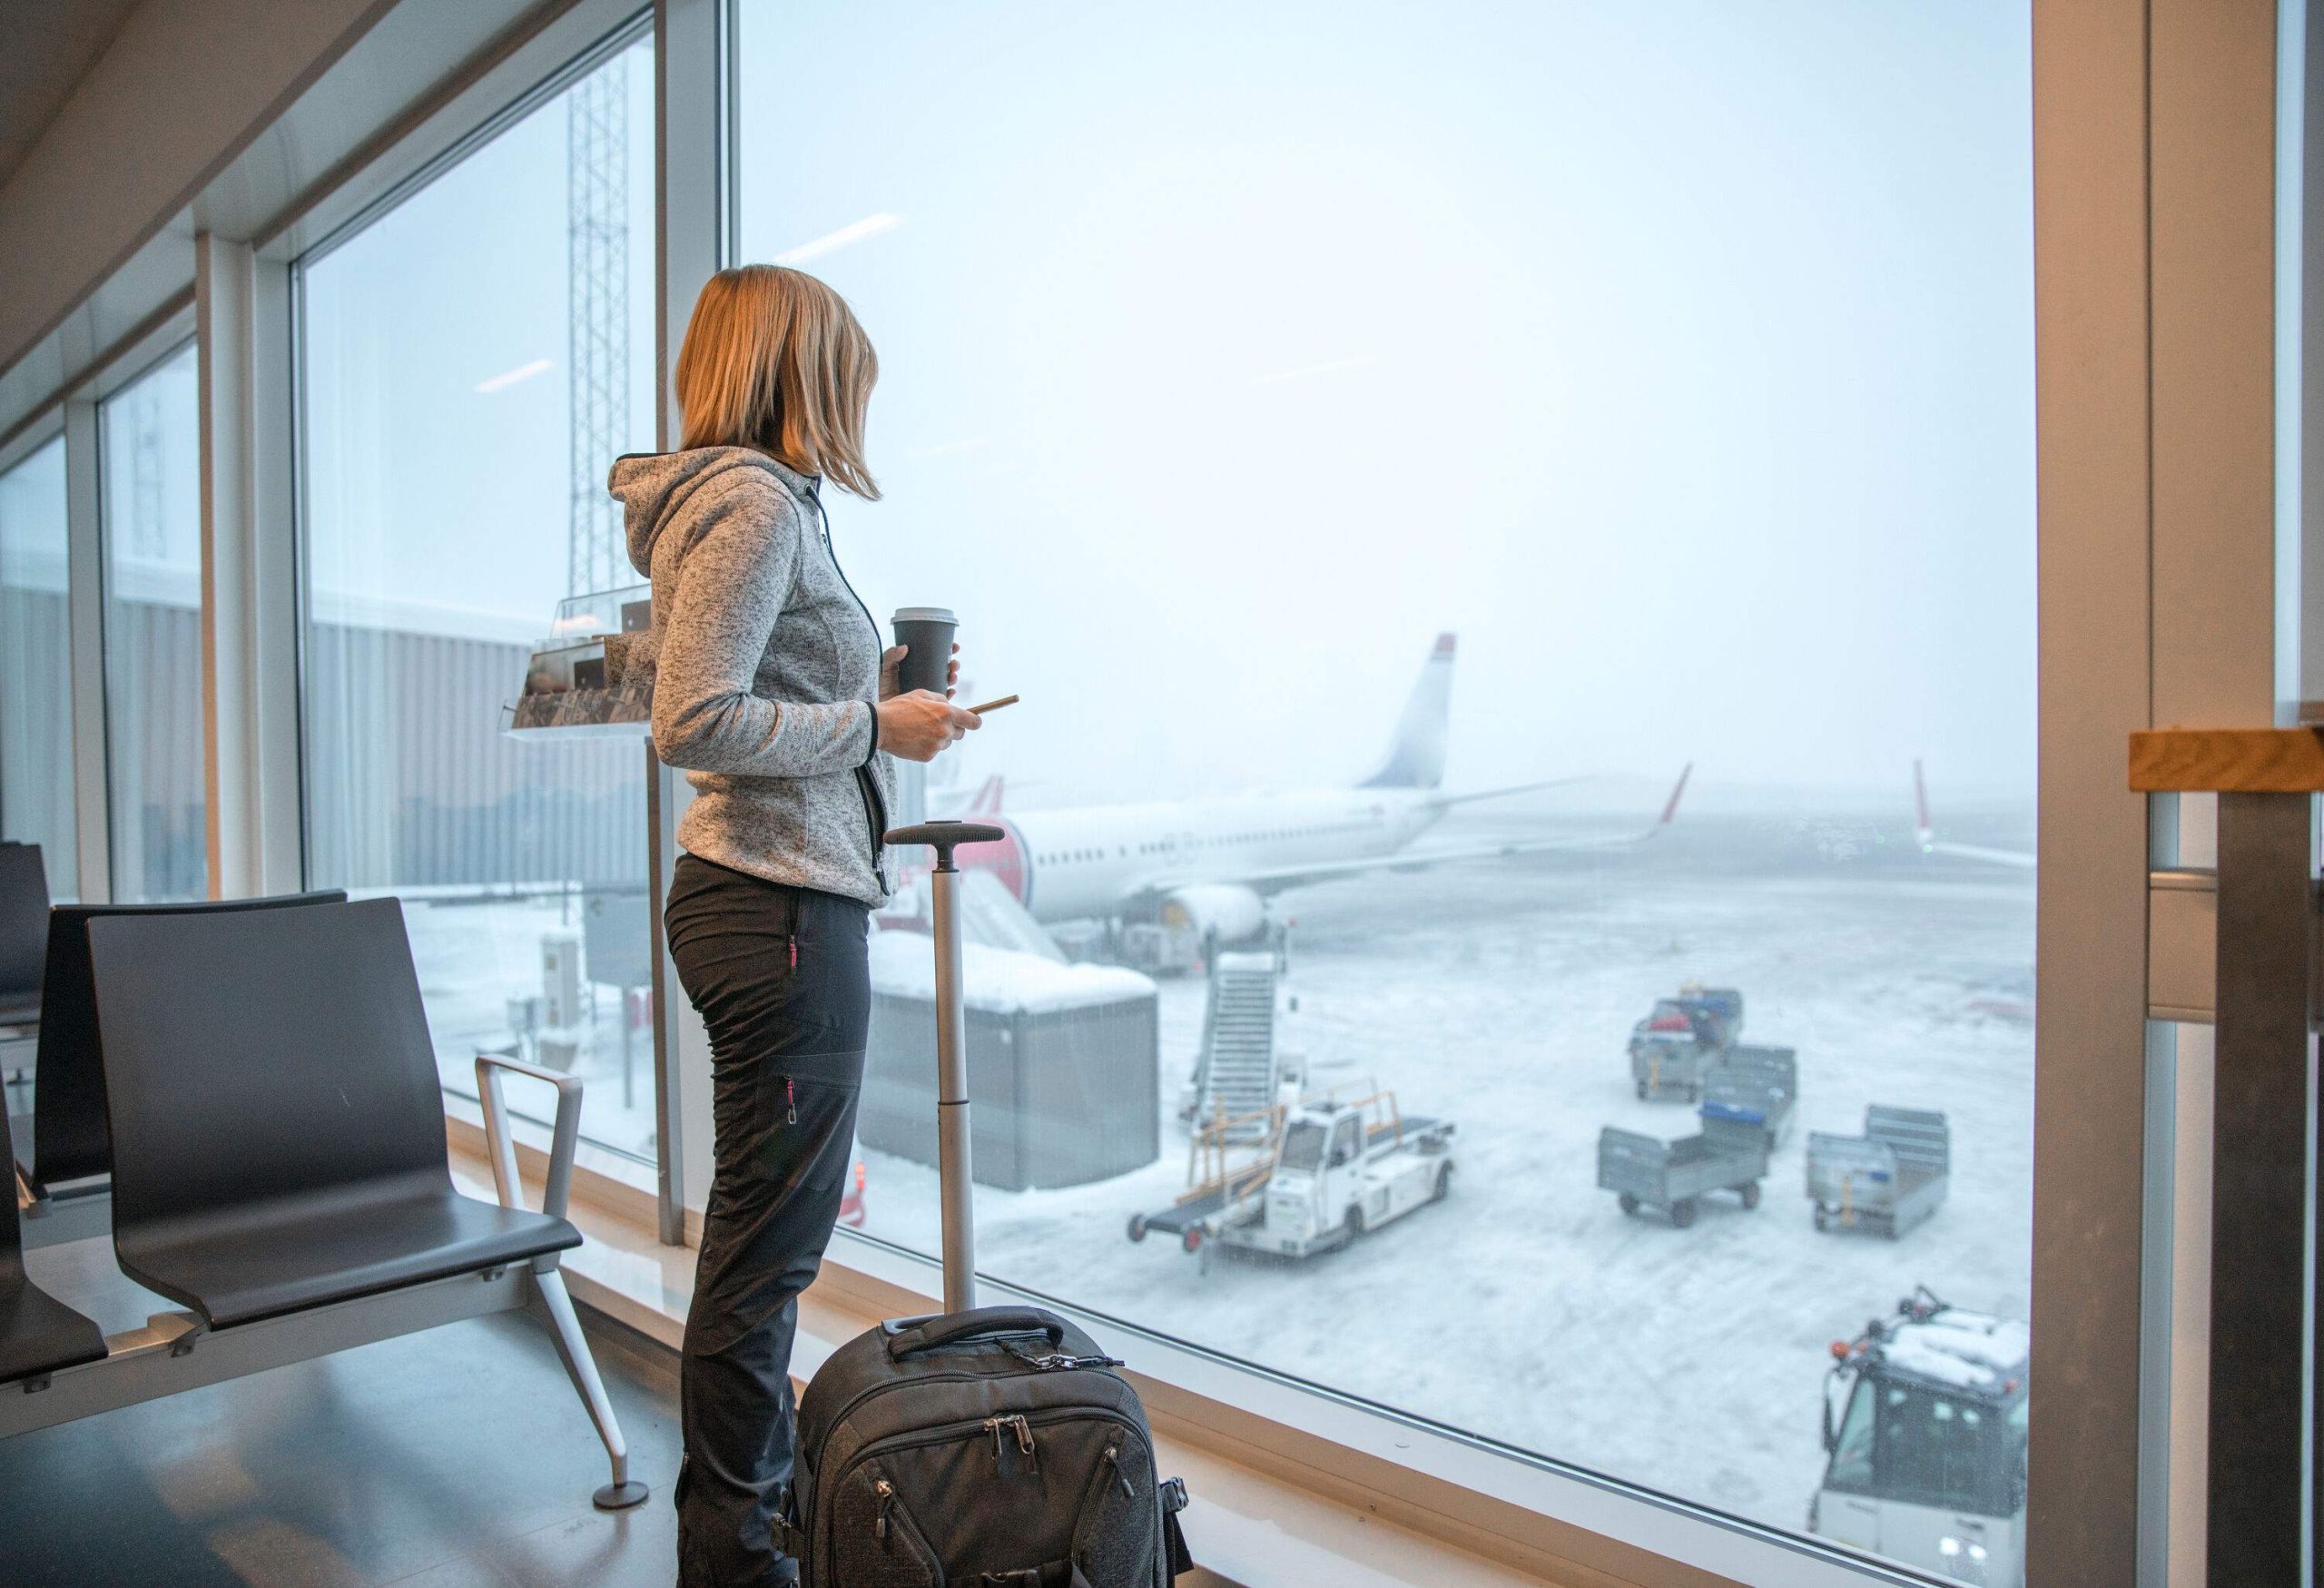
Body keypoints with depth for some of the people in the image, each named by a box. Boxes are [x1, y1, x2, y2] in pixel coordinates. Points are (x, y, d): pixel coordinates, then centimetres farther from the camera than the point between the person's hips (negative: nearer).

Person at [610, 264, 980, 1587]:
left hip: (763, 897, 11)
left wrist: (867, 685, 16)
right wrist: (874, 725, -13)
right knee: (769, 1241, 0)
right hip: (785, 902, -11)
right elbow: (693, 723, -21)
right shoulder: (756, 499, -12)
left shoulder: (735, 498, 19)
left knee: (766, 1229, 19)